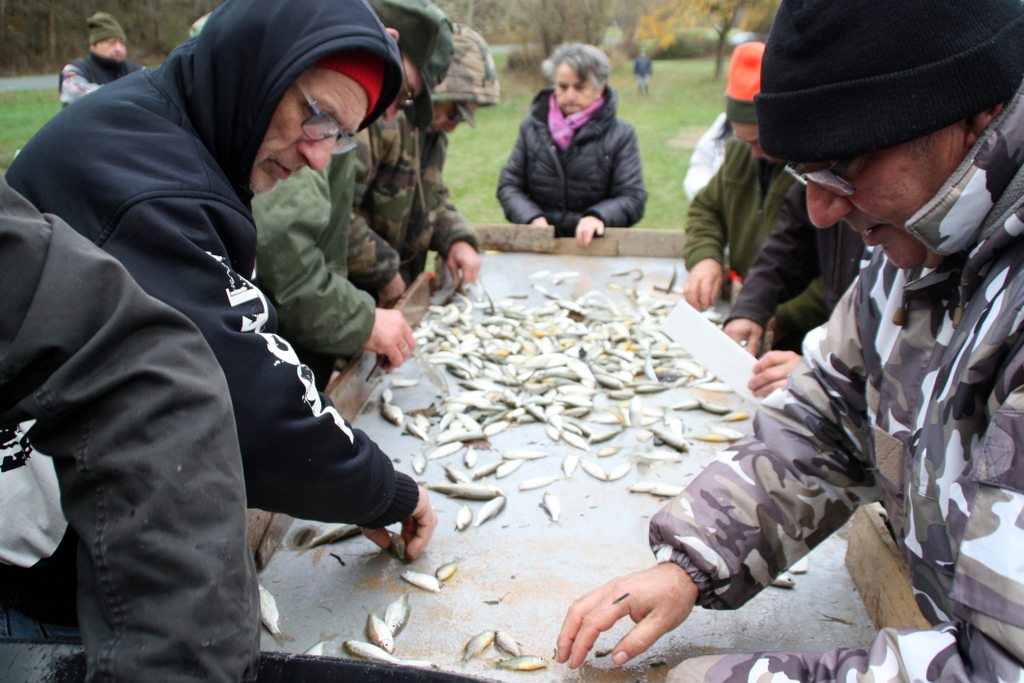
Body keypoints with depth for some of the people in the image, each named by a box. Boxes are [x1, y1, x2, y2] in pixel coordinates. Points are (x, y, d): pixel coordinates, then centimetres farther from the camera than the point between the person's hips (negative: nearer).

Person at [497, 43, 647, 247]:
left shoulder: (620, 134, 7)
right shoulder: (532, 127, 13)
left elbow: (633, 199, 2)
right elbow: (508, 185, 12)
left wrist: (599, 216, -19)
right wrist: (532, 218, -8)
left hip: (595, 246, -1)